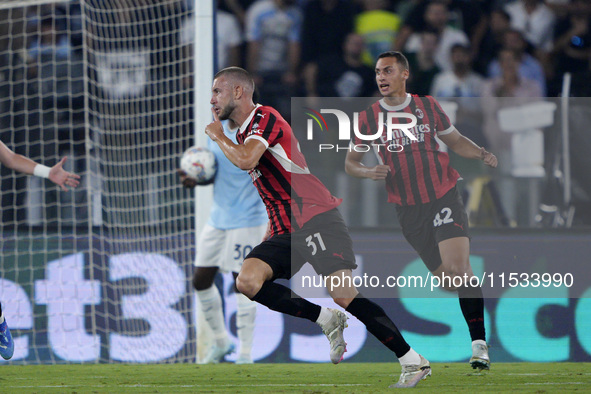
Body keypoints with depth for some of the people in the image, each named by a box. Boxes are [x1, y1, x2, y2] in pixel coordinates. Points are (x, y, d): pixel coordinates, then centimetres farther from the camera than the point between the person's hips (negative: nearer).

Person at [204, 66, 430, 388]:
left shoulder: (265, 118, -9)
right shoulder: (244, 134, 20)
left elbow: (245, 160, -25)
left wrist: (218, 136, -8)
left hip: (315, 219, -9)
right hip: (285, 233, 9)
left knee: (344, 295, -19)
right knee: (247, 280, -15)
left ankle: (413, 360, -14)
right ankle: (327, 320, -7)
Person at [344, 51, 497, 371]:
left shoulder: (427, 106, 3)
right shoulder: (368, 117, 1)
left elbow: (454, 140, 14)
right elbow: (350, 163, 8)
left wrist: (481, 154, -5)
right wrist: (369, 172, -15)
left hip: (443, 197, -1)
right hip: (407, 210, 2)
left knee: (459, 269, -19)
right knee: (445, 278, 2)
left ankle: (479, 343, -16)